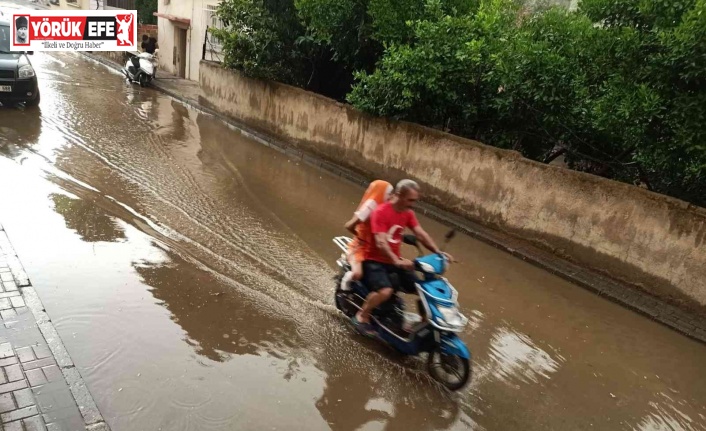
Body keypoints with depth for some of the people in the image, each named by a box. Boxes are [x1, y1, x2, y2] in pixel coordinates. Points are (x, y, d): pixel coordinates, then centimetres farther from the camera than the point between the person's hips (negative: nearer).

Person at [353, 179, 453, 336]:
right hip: (375, 260, -7)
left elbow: (421, 234, -1)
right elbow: (380, 243, -29)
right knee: (385, 291, -33)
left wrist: (438, 252, -16)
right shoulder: (381, 212, -20)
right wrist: (397, 261, -42)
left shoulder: (408, 213, 5)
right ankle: (362, 316, -8)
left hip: (395, 261, 7)